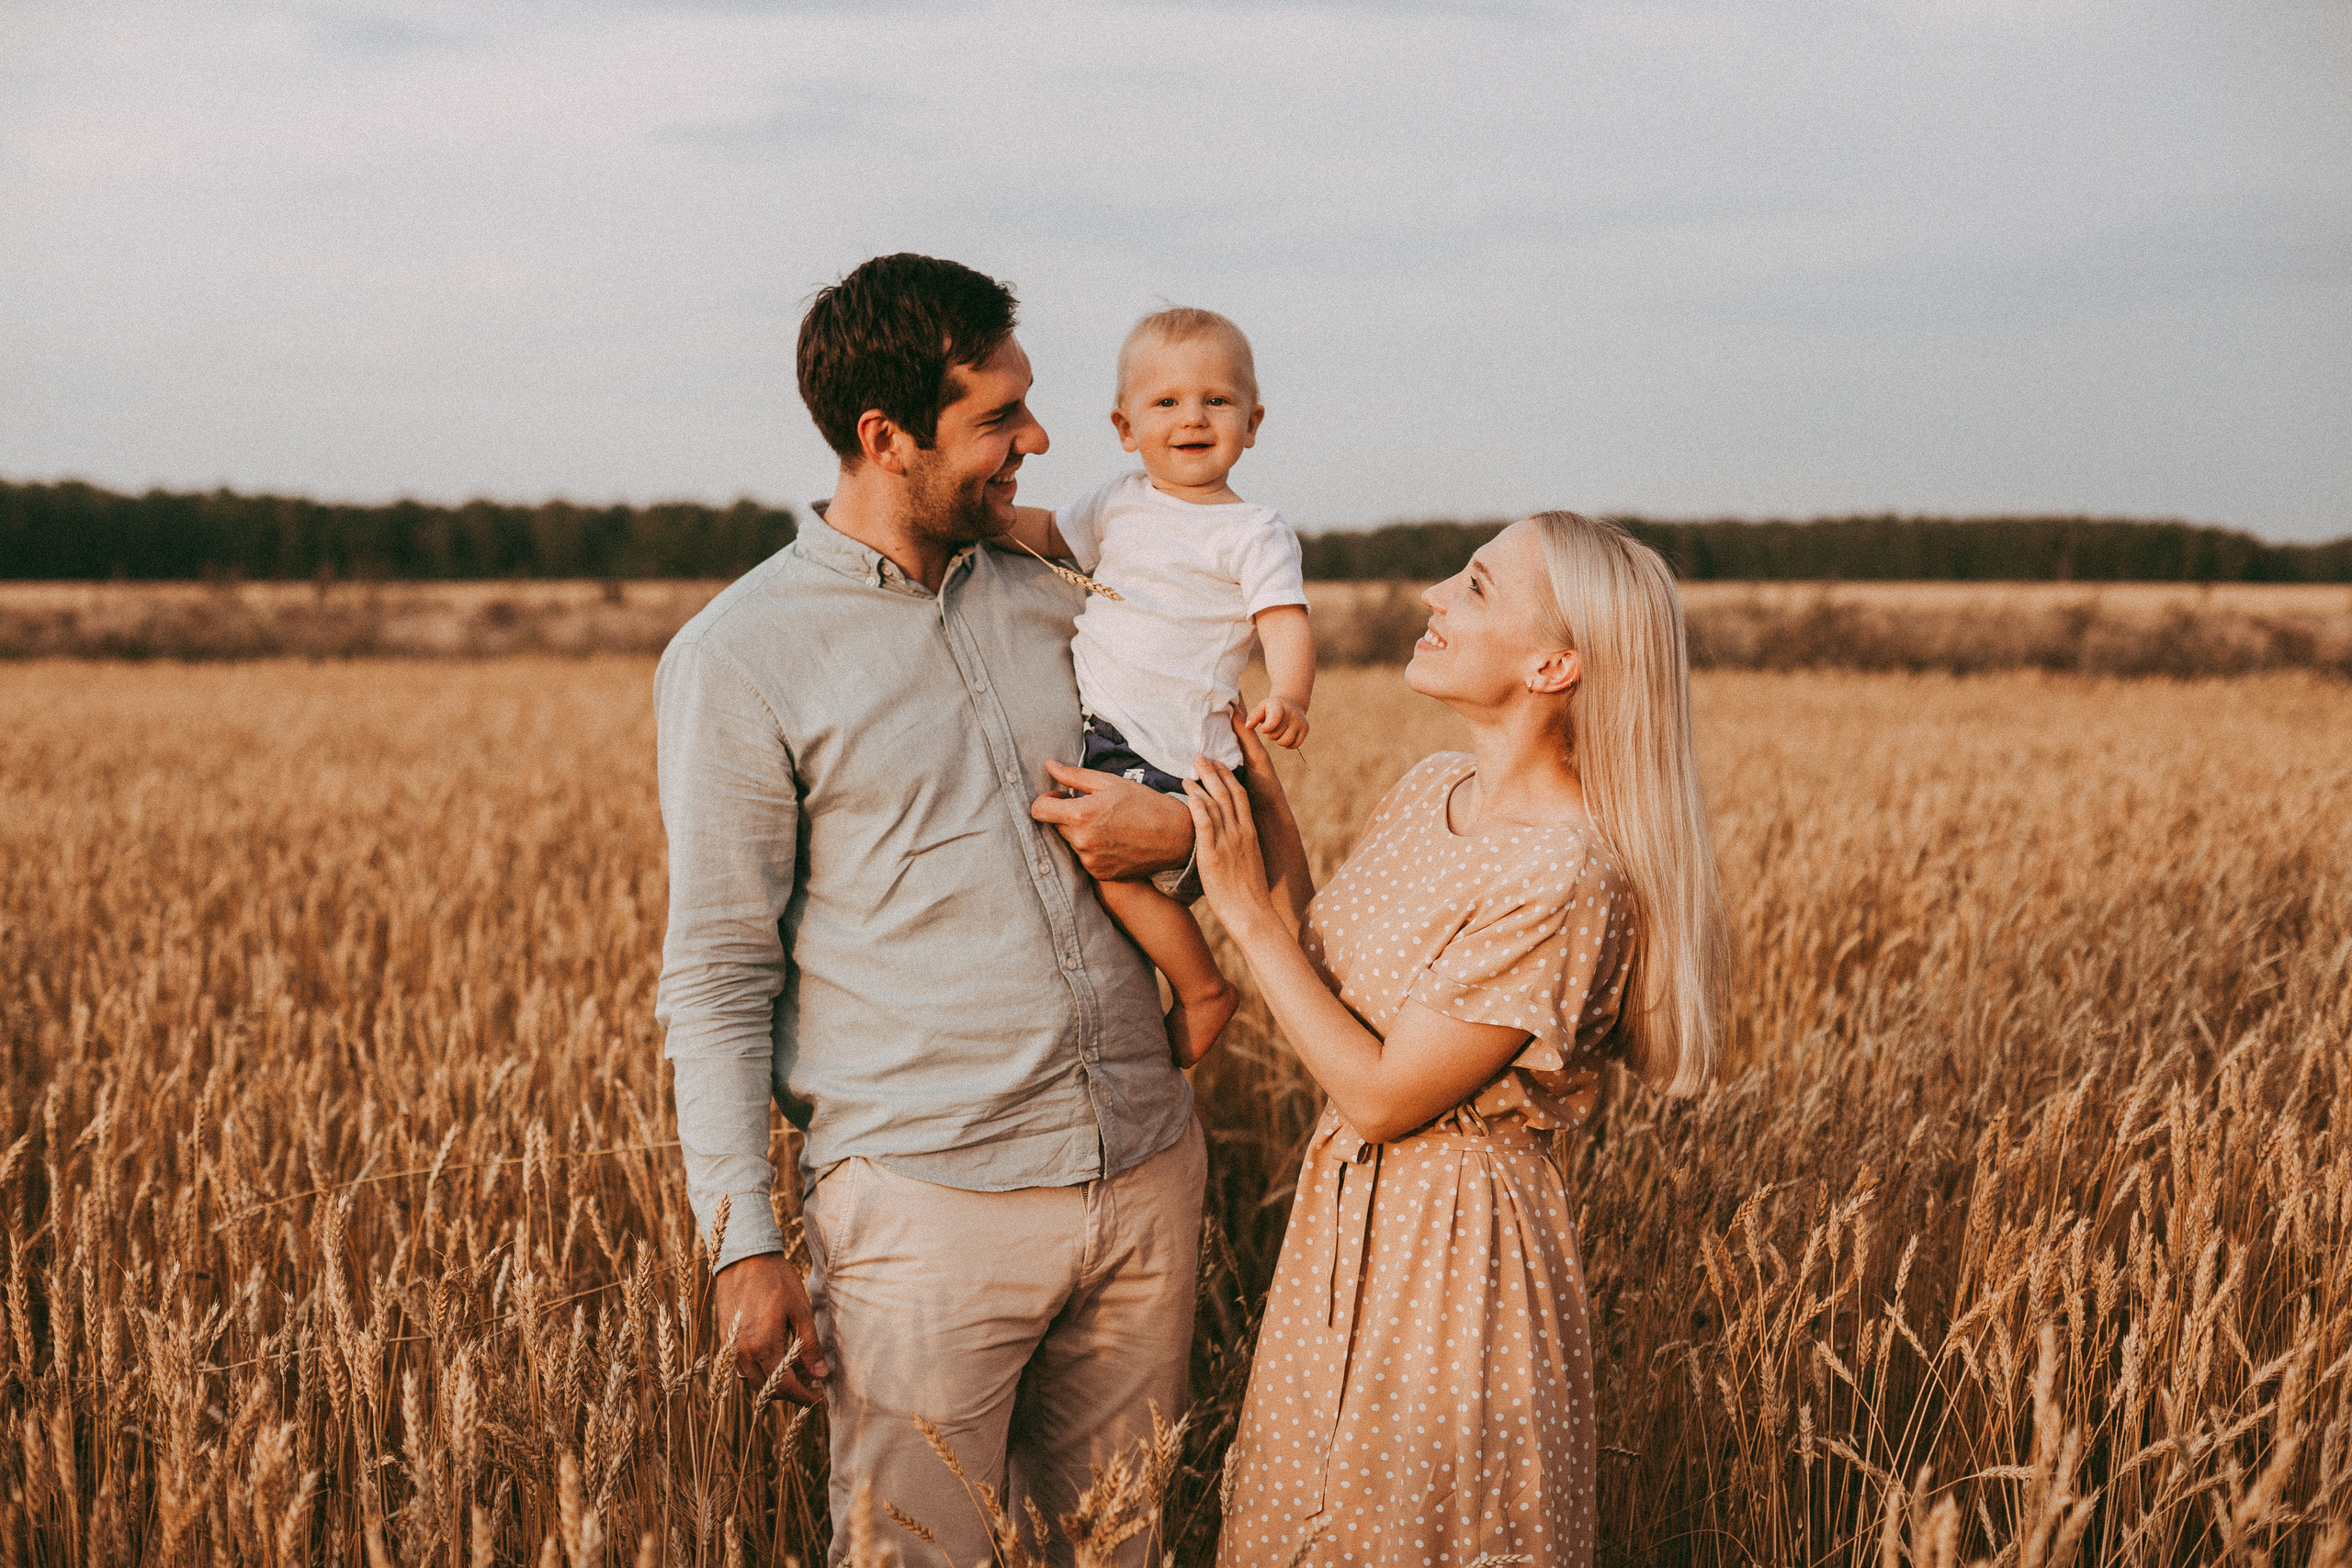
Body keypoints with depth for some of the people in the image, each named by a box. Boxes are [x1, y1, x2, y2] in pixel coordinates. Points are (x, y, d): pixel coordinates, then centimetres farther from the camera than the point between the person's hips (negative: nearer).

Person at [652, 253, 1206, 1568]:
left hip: (1147, 1171, 5)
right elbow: (718, 978, -5)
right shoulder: (739, 659, -5)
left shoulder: (1052, 597, 10)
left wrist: (1183, 830, -2)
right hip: (929, 1199, -5)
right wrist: (742, 1245, -12)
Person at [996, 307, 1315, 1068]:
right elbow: (1049, 532, 29)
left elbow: (1287, 622, -14)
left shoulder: (1254, 533, -4)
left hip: (1165, 748, -8)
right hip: (1091, 720, 8)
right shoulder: (1122, 503, 14)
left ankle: (1203, 990, -2)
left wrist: (1288, 699, -33)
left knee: (1116, 864, -20)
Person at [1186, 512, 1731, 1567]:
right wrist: (1274, 830, -3)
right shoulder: (1430, 790, 1)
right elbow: (1328, 987, 6)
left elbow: (1382, 1095, -21)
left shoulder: (1565, 877, -25)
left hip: (1457, 1242, -8)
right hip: (1344, 1207, 8)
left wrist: (1251, 913, -16)